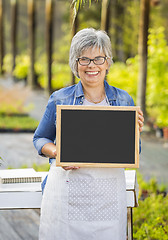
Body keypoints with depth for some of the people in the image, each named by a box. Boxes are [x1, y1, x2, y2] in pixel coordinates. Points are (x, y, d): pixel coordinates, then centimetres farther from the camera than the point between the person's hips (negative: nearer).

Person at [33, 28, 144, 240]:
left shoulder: (123, 101, 7)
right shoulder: (59, 100, 2)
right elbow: (40, 139, 11)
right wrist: (57, 153, -9)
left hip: (108, 196, 1)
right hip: (67, 192, -1)